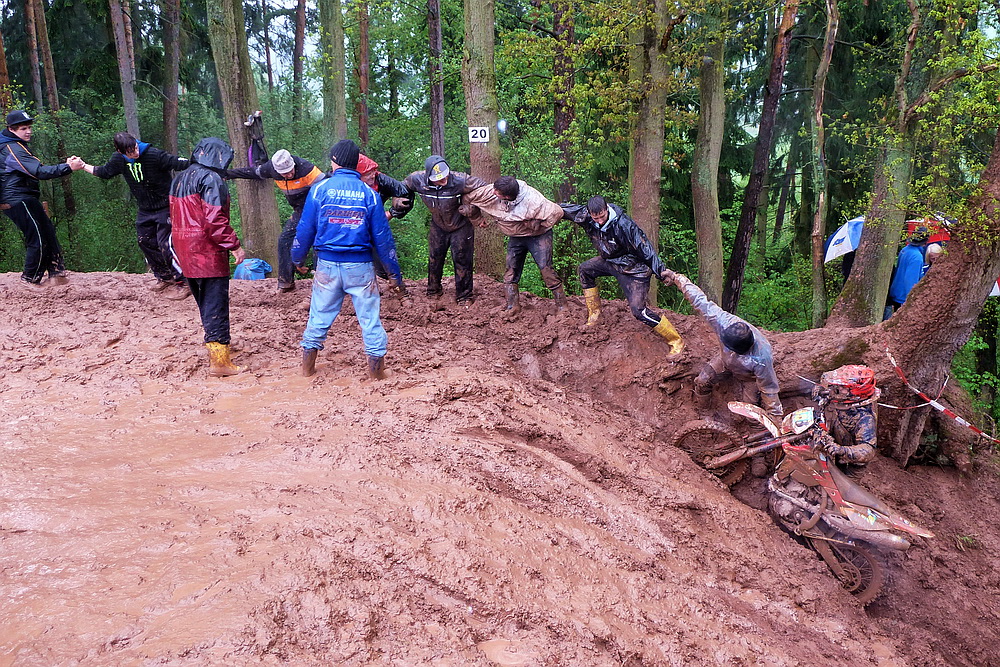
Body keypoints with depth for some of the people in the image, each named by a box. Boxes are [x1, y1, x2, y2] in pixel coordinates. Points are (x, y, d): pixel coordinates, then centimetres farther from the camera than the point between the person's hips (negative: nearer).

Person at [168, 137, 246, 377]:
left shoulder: (179, 179, 16)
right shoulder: (211, 180, -13)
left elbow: (176, 216, 18)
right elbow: (214, 219, -22)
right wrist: (234, 246, -18)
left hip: (184, 250, 9)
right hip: (208, 251, -9)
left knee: (204, 302, 21)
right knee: (216, 305, -6)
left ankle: (215, 344, 35)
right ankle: (218, 360, -6)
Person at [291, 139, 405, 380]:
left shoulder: (320, 189, -2)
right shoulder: (369, 193, -1)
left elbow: (305, 230, 2)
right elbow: (382, 237, 0)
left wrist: (297, 258, 18)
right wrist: (395, 273, 7)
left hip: (327, 263, 1)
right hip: (360, 265, -1)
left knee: (319, 315, 14)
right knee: (369, 317, 6)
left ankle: (308, 367, 24)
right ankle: (376, 370, 9)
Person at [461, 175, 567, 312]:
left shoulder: (532, 199, -34)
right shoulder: (490, 192, -21)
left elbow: (556, 212, -29)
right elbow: (467, 198, -5)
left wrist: (537, 225, -21)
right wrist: (478, 218, 8)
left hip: (538, 236, -5)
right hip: (515, 237, 5)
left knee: (545, 268, -13)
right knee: (511, 270, 0)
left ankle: (562, 306, -7)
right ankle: (512, 306, 3)